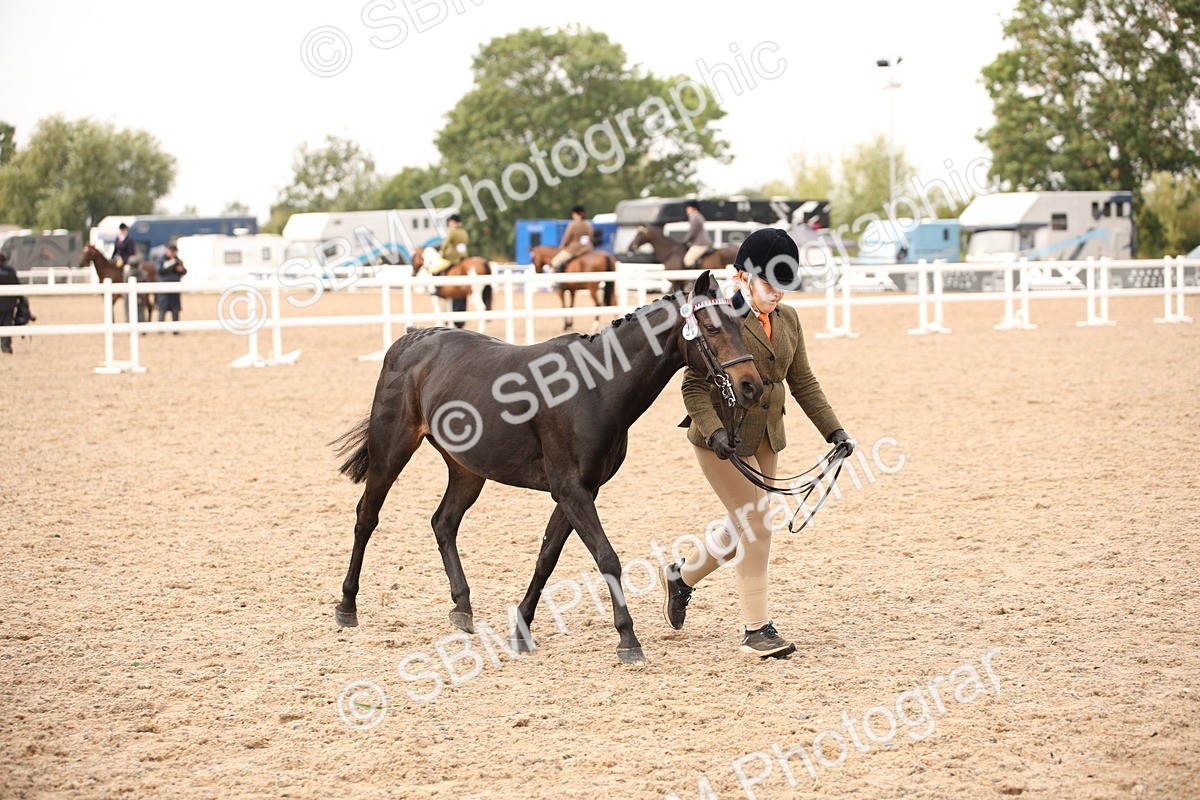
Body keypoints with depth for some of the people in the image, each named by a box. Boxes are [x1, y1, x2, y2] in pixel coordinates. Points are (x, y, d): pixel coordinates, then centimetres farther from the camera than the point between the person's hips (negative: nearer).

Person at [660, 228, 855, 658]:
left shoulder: (788, 319, 7)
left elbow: (802, 381, 13)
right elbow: (694, 385, -16)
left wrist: (833, 429, 5)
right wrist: (713, 429, -31)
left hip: (766, 439, 8)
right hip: (723, 441, -8)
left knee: (745, 525, 17)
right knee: (756, 525, -10)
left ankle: (681, 576, 41)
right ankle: (757, 629, -2)